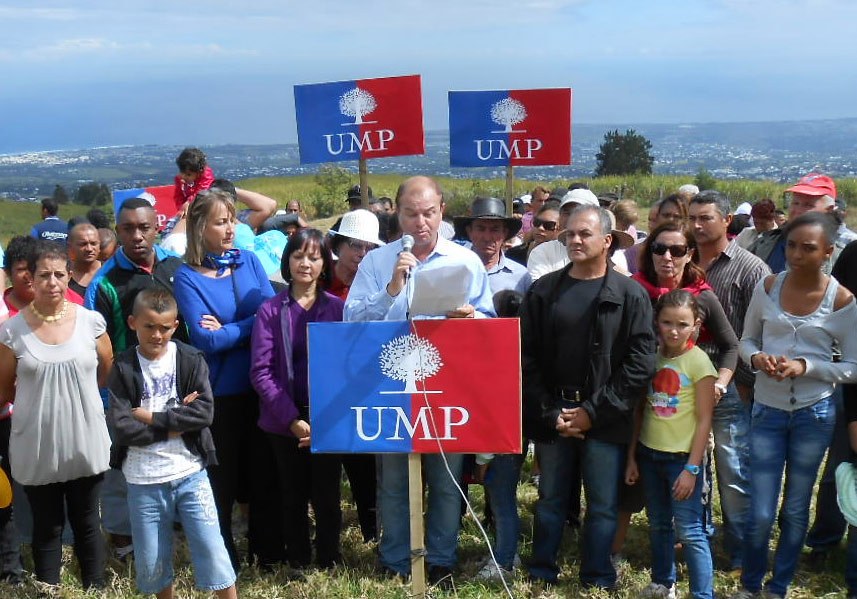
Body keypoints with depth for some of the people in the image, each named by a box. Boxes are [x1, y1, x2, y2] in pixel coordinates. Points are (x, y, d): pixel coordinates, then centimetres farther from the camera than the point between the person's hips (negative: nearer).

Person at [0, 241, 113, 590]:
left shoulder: (91, 322, -5)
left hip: (85, 441, 1)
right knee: (46, 528, 13)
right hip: (36, 446, -1)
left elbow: (106, 374, 8)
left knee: (87, 524, 14)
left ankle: (96, 590, 29)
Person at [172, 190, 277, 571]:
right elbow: (205, 340, -16)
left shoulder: (249, 261, 5)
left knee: (263, 469, 13)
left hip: (259, 385, 3)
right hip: (218, 392, -3)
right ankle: (223, 561, 26)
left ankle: (268, 549, 30)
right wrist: (248, 327, -11)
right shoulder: (187, 277, -7)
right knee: (223, 477, 9)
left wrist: (227, 330, -13)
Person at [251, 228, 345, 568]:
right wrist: (292, 419, -13)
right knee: (294, 497, 10)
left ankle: (329, 563, 22)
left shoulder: (338, 308, 2)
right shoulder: (271, 311, 0)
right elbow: (260, 372, -5)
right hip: (284, 422, 0)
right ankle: (297, 563, 26)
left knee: (326, 496, 5)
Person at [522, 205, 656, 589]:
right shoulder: (543, 291, 5)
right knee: (550, 500, 13)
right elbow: (526, 356, 2)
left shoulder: (630, 295, -2)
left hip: (604, 421, -2)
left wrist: (594, 411, -12)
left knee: (603, 505, 7)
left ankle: (598, 581, 21)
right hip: (551, 417, 2)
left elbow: (640, 363, -8)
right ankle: (541, 575, 27)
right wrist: (550, 413, -7)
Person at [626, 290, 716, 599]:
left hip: (681, 457, -5)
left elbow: (704, 420, -11)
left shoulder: (698, 362, -11)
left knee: (689, 531, -4)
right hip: (649, 453, 5)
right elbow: (640, 409, 8)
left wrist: (692, 468, -14)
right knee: (658, 525, 17)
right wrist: (632, 457, 7)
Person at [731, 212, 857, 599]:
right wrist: (757, 358, -14)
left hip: (814, 414, -1)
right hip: (767, 411, 1)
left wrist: (806, 367, -19)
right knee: (760, 514, 0)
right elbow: (747, 340, 8)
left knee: (796, 509, 13)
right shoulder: (768, 288, -3)